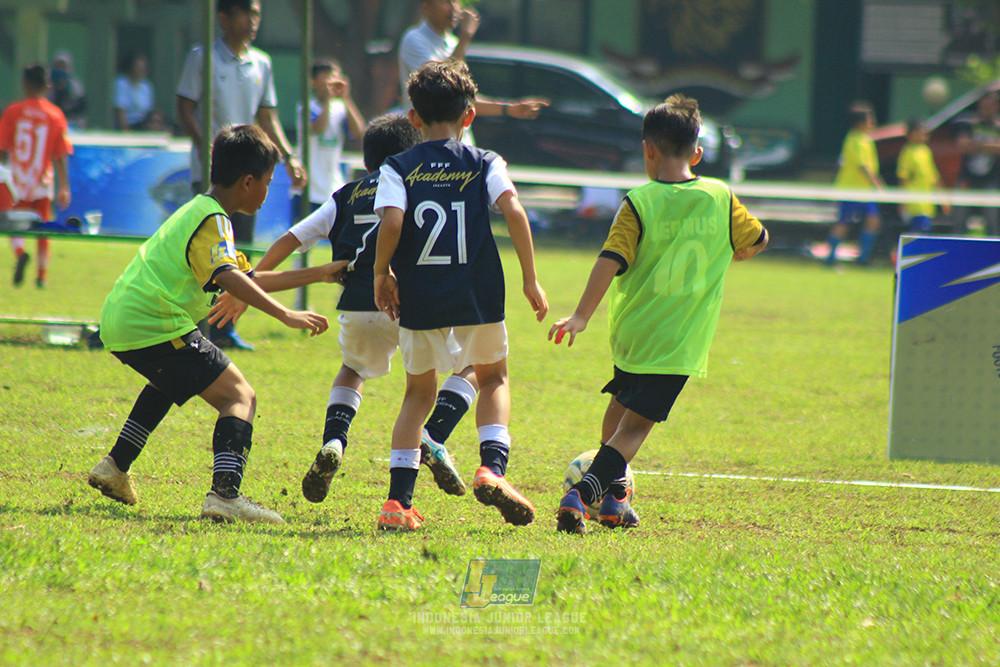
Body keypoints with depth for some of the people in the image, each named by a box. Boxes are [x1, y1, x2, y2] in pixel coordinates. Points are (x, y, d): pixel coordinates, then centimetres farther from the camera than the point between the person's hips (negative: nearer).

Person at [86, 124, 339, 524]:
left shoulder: (197, 211, 23)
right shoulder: (213, 220, -9)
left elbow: (247, 280, 31)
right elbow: (229, 278, -28)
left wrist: (315, 275, 31)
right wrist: (286, 316, -33)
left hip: (118, 323, 10)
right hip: (154, 325, -10)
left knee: (172, 382, 39)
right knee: (239, 397, -10)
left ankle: (115, 467, 36)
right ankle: (225, 494, -29)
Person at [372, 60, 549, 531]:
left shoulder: (398, 169, 3)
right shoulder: (485, 164, 3)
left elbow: (392, 222, -13)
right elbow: (513, 211, -11)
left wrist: (381, 274, 0)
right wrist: (530, 279, -5)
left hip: (418, 299, 1)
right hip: (477, 297, -1)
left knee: (419, 391, 18)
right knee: (493, 378, 23)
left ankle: (398, 501, 9)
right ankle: (492, 467, -1)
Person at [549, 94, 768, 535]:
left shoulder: (639, 204, -8)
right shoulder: (721, 198, 0)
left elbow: (610, 262, -15)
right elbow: (756, 240, 16)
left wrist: (581, 316, -11)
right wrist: (727, 256, 37)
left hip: (631, 332, 1)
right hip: (679, 341, -1)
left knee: (621, 406, 26)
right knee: (634, 426, -5)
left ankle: (613, 494, 34)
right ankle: (581, 493, -24)